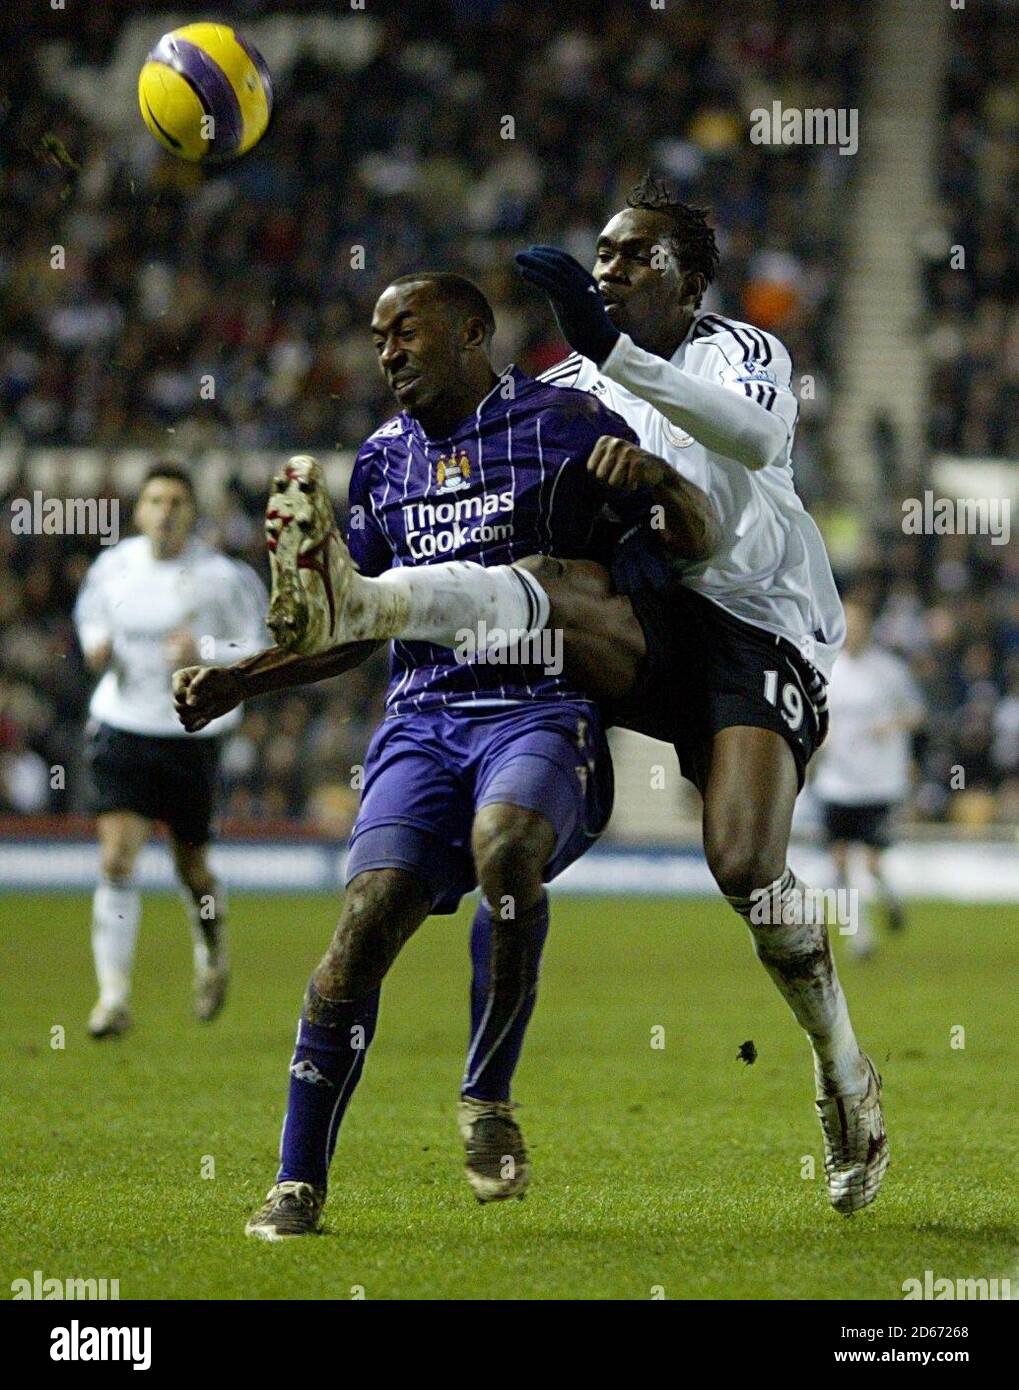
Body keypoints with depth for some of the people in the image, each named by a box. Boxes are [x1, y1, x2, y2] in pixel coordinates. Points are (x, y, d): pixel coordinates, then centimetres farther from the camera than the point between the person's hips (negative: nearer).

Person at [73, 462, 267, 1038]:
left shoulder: (220, 576, -9)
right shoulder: (113, 566, 0)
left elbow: (259, 650, -5)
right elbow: (91, 608, 22)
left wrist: (204, 651, -22)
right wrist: (95, 644, 0)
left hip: (192, 733, -1)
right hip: (122, 728, 1)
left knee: (192, 866, 11)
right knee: (117, 860, -13)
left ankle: (213, 947, 45)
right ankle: (114, 996, -11)